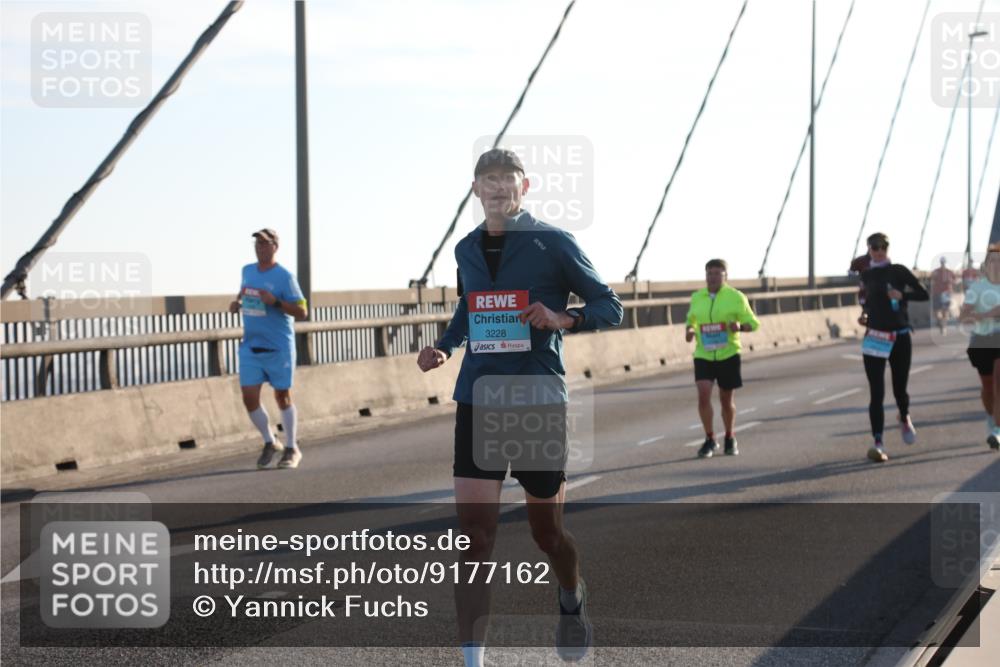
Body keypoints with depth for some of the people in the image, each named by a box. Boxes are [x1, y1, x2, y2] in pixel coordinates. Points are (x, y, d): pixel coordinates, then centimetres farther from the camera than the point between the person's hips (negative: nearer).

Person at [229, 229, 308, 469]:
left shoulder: (284, 277, -11)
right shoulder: (247, 271, 7)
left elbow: (302, 313, -12)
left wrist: (276, 302, -25)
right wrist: (237, 303, 5)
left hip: (278, 348, -5)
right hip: (250, 347, 5)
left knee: (282, 397, 6)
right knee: (249, 399, -2)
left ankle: (291, 449, 20)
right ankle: (269, 443, 19)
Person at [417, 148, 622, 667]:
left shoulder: (552, 243, -4)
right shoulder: (466, 250, 9)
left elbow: (609, 306, 0)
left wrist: (564, 319, -20)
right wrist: (445, 346, 9)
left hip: (540, 400, -3)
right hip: (478, 400, 3)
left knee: (546, 530, 12)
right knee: (474, 537, -9)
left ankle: (572, 600, 45)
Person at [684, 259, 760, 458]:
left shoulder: (736, 297, -3)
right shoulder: (697, 297, 6)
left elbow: (753, 324, 1)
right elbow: (691, 320, 22)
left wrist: (739, 326, -20)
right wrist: (689, 330, 0)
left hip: (728, 354, -1)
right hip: (703, 355, 2)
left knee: (727, 400, 7)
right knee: (703, 395, -15)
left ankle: (730, 438, 30)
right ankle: (710, 440, 0)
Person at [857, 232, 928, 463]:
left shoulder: (899, 271, -1)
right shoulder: (866, 275, 8)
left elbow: (924, 294, -5)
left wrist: (902, 295, -20)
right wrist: (866, 314, 9)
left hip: (900, 338, -1)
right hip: (875, 338, 1)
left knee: (900, 389, 10)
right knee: (876, 393, -10)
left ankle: (904, 418, 45)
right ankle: (878, 443, -17)